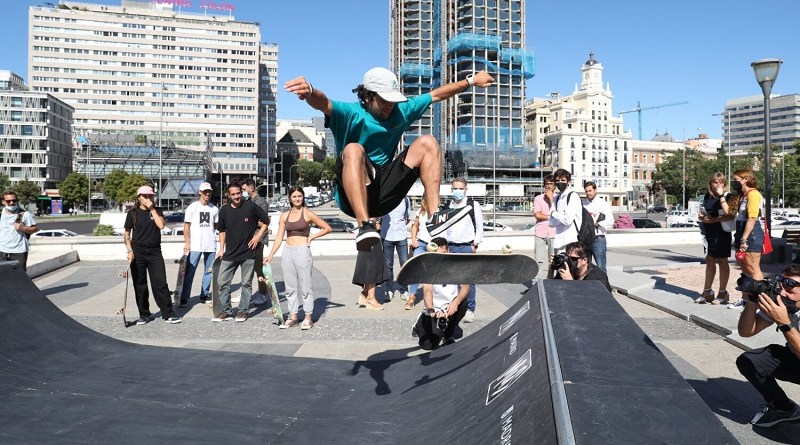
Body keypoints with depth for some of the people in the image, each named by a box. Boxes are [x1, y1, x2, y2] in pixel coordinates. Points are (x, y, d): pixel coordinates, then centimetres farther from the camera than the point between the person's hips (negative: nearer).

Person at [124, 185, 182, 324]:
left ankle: (168, 314, 2)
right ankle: (144, 315, 18)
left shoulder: (157, 211, 6)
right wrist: (129, 250, -7)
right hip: (138, 253, 0)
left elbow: (161, 225, -12)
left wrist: (152, 209, -10)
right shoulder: (133, 213, 2)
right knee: (140, 285, 6)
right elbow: (127, 234, 4)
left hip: (155, 252, 1)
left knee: (160, 283, -3)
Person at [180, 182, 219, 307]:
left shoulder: (214, 208, 9)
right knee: (189, 272, -4)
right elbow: (186, 225, -2)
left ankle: (205, 295, 18)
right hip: (195, 245, -4)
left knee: (209, 271, 8)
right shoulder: (192, 207, -1)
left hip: (210, 245, 4)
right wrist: (187, 242, -9)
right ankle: (184, 298, -1)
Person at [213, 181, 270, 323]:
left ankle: (243, 311, 19)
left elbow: (266, 221, 5)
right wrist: (221, 249, 10)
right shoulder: (224, 210, 2)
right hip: (230, 253, 3)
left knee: (246, 283, 6)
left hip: (248, 252, -3)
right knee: (223, 282, 2)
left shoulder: (251, 207, -6)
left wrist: (258, 236, -5)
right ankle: (226, 311, 15)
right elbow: (222, 230, 14)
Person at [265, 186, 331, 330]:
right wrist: (270, 255, 3)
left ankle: (308, 318, 7)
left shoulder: (307, 214, -1)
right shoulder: (284, 216, 11)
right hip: (287, 252, 5)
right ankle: (293, 317, 19)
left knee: (305, 286, -1)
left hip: (302, 251, -5)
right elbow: (279, 238, 9)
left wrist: (312, 237, -5)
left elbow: (327, 228, 0)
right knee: (290, 287, 9)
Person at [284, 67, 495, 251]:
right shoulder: (351, 113, -9)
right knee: (353, 150, -34)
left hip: (385, 193, 6)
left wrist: (471, 80, 22)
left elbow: (437, 94, 20)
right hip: (353, 195, -6)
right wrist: (310, 92, -53)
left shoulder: (401, 110, 11)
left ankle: (435, 218, -17)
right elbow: (324, 104, -31)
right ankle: (364, 226, -46)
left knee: (427, 143, -3)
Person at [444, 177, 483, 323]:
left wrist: (475, 244, -5)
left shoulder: (473, 206, -1)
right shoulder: (447, 206, 10)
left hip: (467, 247, -3)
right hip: (450, 247, 4)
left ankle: (470, 310, 5)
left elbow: (480, 227, 1)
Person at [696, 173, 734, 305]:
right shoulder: (707, 196, 9)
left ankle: (722, 293, 12)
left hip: (722, 233, -7)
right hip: (709, 233, 7)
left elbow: (730, 215, -23)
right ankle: (707, 292, 24)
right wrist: (703, 217, -2)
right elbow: (702, 212, 18)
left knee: (722, 261, 3)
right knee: (710, 261, 14)